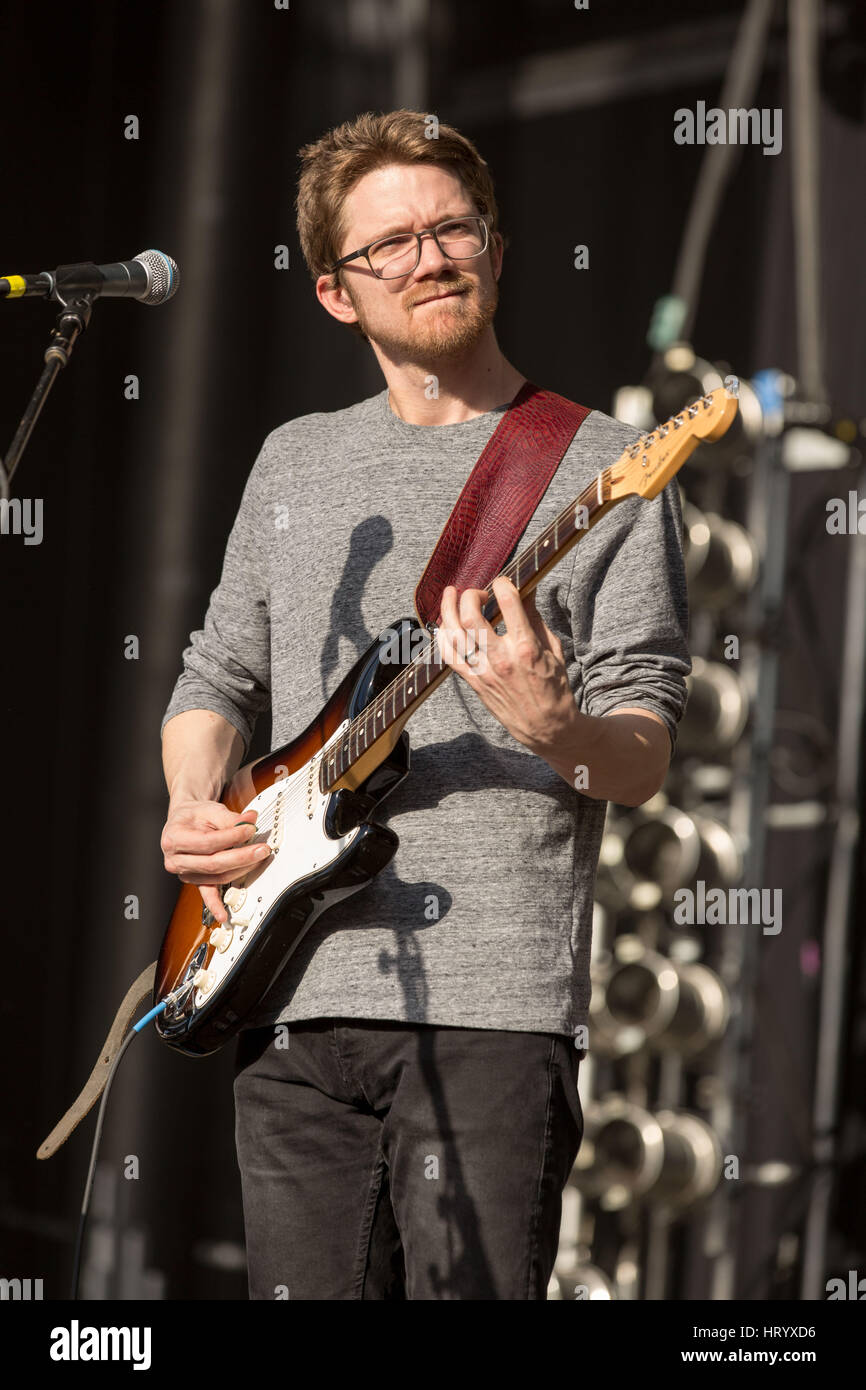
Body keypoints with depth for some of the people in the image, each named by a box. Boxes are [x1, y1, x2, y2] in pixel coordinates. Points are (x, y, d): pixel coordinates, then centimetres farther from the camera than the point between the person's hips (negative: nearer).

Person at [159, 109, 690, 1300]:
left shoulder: (599, 470, 3)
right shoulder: (297, 461, 18)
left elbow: (644, 755, -3)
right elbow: (217, 677, 25)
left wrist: (553, 730, -25)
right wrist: (192, 809, 5)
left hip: (494, 1010, -4)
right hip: (290, 998, 4)